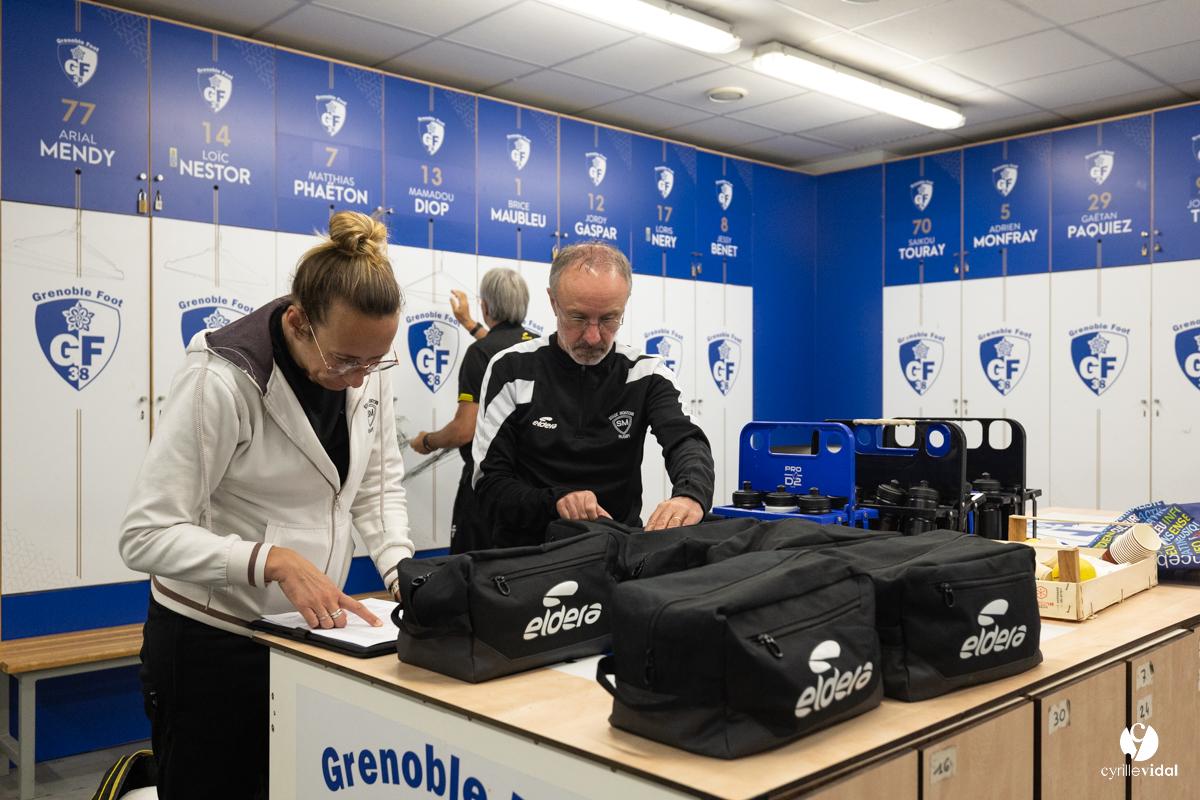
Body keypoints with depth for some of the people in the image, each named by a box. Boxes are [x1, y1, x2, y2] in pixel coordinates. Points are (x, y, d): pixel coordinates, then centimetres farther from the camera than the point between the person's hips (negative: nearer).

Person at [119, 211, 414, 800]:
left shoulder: (367, 366, -4)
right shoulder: (220, 380, -22)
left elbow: (379, 483, 7)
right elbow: (148, 535, -21)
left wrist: (401, 570, -8)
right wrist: (272, 559, -32)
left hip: (311, 626, 5)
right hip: (213, 642, -5)